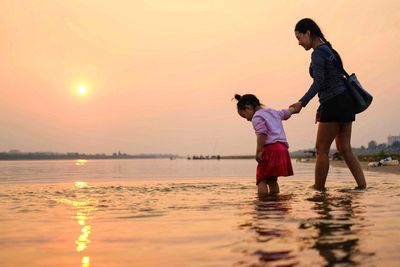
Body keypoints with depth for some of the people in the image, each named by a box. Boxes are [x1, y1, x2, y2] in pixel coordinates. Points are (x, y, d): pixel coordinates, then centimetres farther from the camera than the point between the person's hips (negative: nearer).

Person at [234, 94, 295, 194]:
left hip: (270, 149, -8)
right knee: (272, 180, 15)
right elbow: (287, 112, 43)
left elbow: (262, 134, -17)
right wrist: (294, 108, 63)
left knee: (261, 179, -5)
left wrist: (259, 151, -18)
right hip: (283, 149, 8)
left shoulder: (256, 117, -2)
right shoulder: (274, 112, 24)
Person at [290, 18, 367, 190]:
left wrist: (302, 103, -22)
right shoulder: (329, 50, 20)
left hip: (334, 104, -10)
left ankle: (318, 189, 4)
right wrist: (322, 108, 22)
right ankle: (362, 186, 6)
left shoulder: (318, 53, -9)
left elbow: (319, 82, -20)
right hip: (345, 101, 10)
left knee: (322, 149, -2)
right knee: (344, 148, 9)